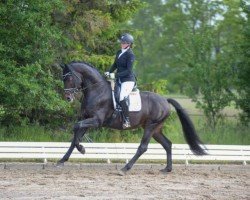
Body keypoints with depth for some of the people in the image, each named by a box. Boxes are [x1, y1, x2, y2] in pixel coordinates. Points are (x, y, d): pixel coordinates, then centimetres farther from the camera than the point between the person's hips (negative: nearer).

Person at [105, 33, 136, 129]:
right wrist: (109, 72, 3)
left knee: (122, 98, -26)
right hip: (120, 79, 10)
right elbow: (115, 65, 20)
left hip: (128, 80, -10)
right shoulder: (119, 52, 11)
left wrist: (116, 75, -23)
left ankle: (126, 120, -21)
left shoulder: (130, 55, -14)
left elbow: (128, 70, -19)